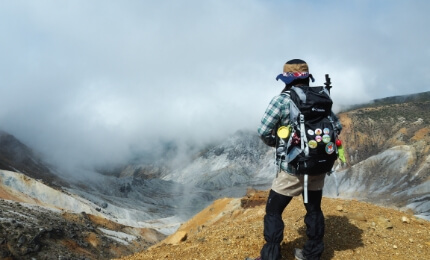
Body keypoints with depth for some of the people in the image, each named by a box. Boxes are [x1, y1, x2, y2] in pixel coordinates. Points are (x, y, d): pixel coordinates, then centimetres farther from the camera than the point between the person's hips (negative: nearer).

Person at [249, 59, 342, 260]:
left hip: (292, 168, -5)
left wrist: (276, 143, 7)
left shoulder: (281, 100, -12)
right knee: (314, 210, 18)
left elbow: (263, 132, -12)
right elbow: (337, 127, 9)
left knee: (273, 212, 8)